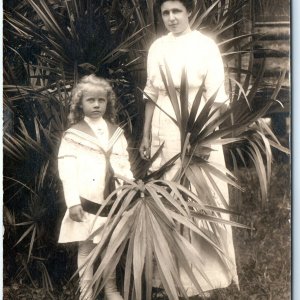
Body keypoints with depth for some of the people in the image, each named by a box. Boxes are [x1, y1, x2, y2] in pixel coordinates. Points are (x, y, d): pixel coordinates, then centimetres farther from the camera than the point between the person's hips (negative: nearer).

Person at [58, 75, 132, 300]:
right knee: (86, 247, 4)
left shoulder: (116, 132, 9)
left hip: (113, 200, 4)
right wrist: (73, 201, -14)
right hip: (87, 201, -3)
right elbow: (67, 171, -8)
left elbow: (124, 164, 10)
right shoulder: (73, 135, -3)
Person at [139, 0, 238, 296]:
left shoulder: (205, 45, -7)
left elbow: (216, 97, -9)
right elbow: (152, 94, 12)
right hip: (164, 130, 4)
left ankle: (206, 268, 12)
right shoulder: (157, 47, 7)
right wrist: (146, 135, 11)